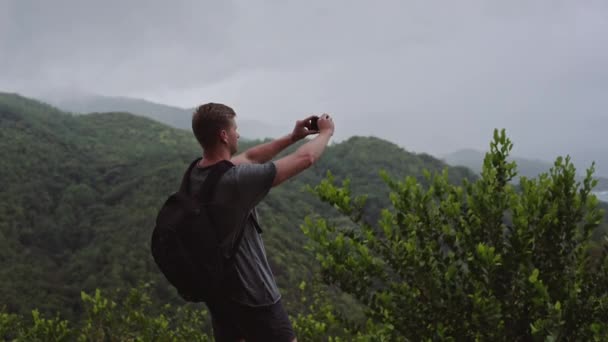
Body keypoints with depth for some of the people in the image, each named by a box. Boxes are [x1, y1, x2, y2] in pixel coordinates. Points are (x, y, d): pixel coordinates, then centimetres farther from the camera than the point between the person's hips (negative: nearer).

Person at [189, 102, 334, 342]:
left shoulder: (195, 174, -2)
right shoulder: (236, 180, -26)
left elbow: (249, 158, 16)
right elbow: (306, 158, -17)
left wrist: (292, 137, 18)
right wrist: (326, 132, 2)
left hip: (217, 291, 8)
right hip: (250, 295, -8)